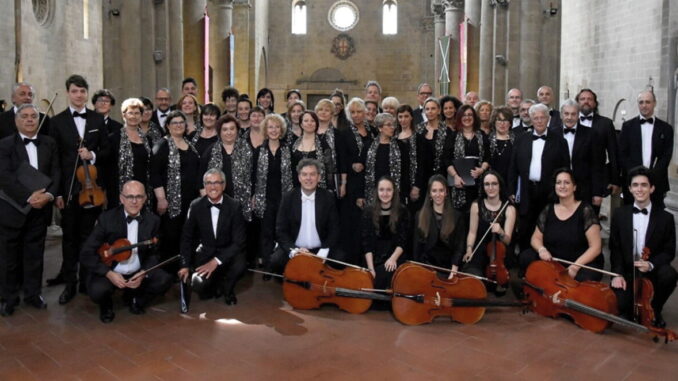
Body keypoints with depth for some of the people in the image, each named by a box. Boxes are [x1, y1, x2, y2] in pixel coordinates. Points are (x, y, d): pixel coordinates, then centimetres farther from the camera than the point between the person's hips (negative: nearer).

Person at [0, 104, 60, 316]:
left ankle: (33, 293, 23)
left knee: (35, 254, 11)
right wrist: (28, 197, -21)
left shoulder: (49, 144, 8)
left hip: (40, 209, 3)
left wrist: (49, 195, -15)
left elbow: (55, 173, 3)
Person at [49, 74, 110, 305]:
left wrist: (93, 155, -13)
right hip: (68, 188, -1)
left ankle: (87, 281, 18)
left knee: (88, 236, 8)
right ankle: (69, 283, 14)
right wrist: (57, 192, -6)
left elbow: (107, 151, 9)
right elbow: (54, 158, -1)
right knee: (69, 237, 7)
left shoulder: (98, 120, 8)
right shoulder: (57, 121, 2)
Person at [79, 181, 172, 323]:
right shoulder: (106, 218, -13)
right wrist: (109, 273, -23)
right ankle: (106, 306, 8)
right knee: (97, 290, -32)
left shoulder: (153, 220, -6)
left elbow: (153, 254, 3)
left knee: (164, 280, -21)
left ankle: (136, 298, 11)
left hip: (138, 273, 3)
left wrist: (143, 274, -17)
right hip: (110, 273, -2)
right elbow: (86, 254, -12)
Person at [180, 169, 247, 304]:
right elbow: (187, 237, 4)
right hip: (206, 251, 1)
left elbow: (238, 241, -17)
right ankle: (216, 283, 20)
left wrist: (216, 261, -25)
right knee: (203, 291, -20)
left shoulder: (234, 206, -14)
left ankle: (227, 288, 2)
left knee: (240, 265, -33)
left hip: (228, 251, -1)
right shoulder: (196, 206, -8)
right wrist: (185, 265, -4)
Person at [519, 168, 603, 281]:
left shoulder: (585, 211, -9)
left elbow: (595, 247, -12)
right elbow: (536, 238, 11)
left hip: (584, 263, -4)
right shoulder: (548, 210, 4)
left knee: (582, 280, -36)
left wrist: (576, 265, -24)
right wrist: (541, 249, -14)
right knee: (525, 257, -17)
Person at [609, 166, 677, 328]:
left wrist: (651, 264, -20)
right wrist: (617, 273, -11)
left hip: (652, 272, 1)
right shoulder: (619, 215, 4)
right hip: (626, 272, 0)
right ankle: (632, 308, 14)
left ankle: (654, 311, -4)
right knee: (618, 305, -26)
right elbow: (615, 248, 3)